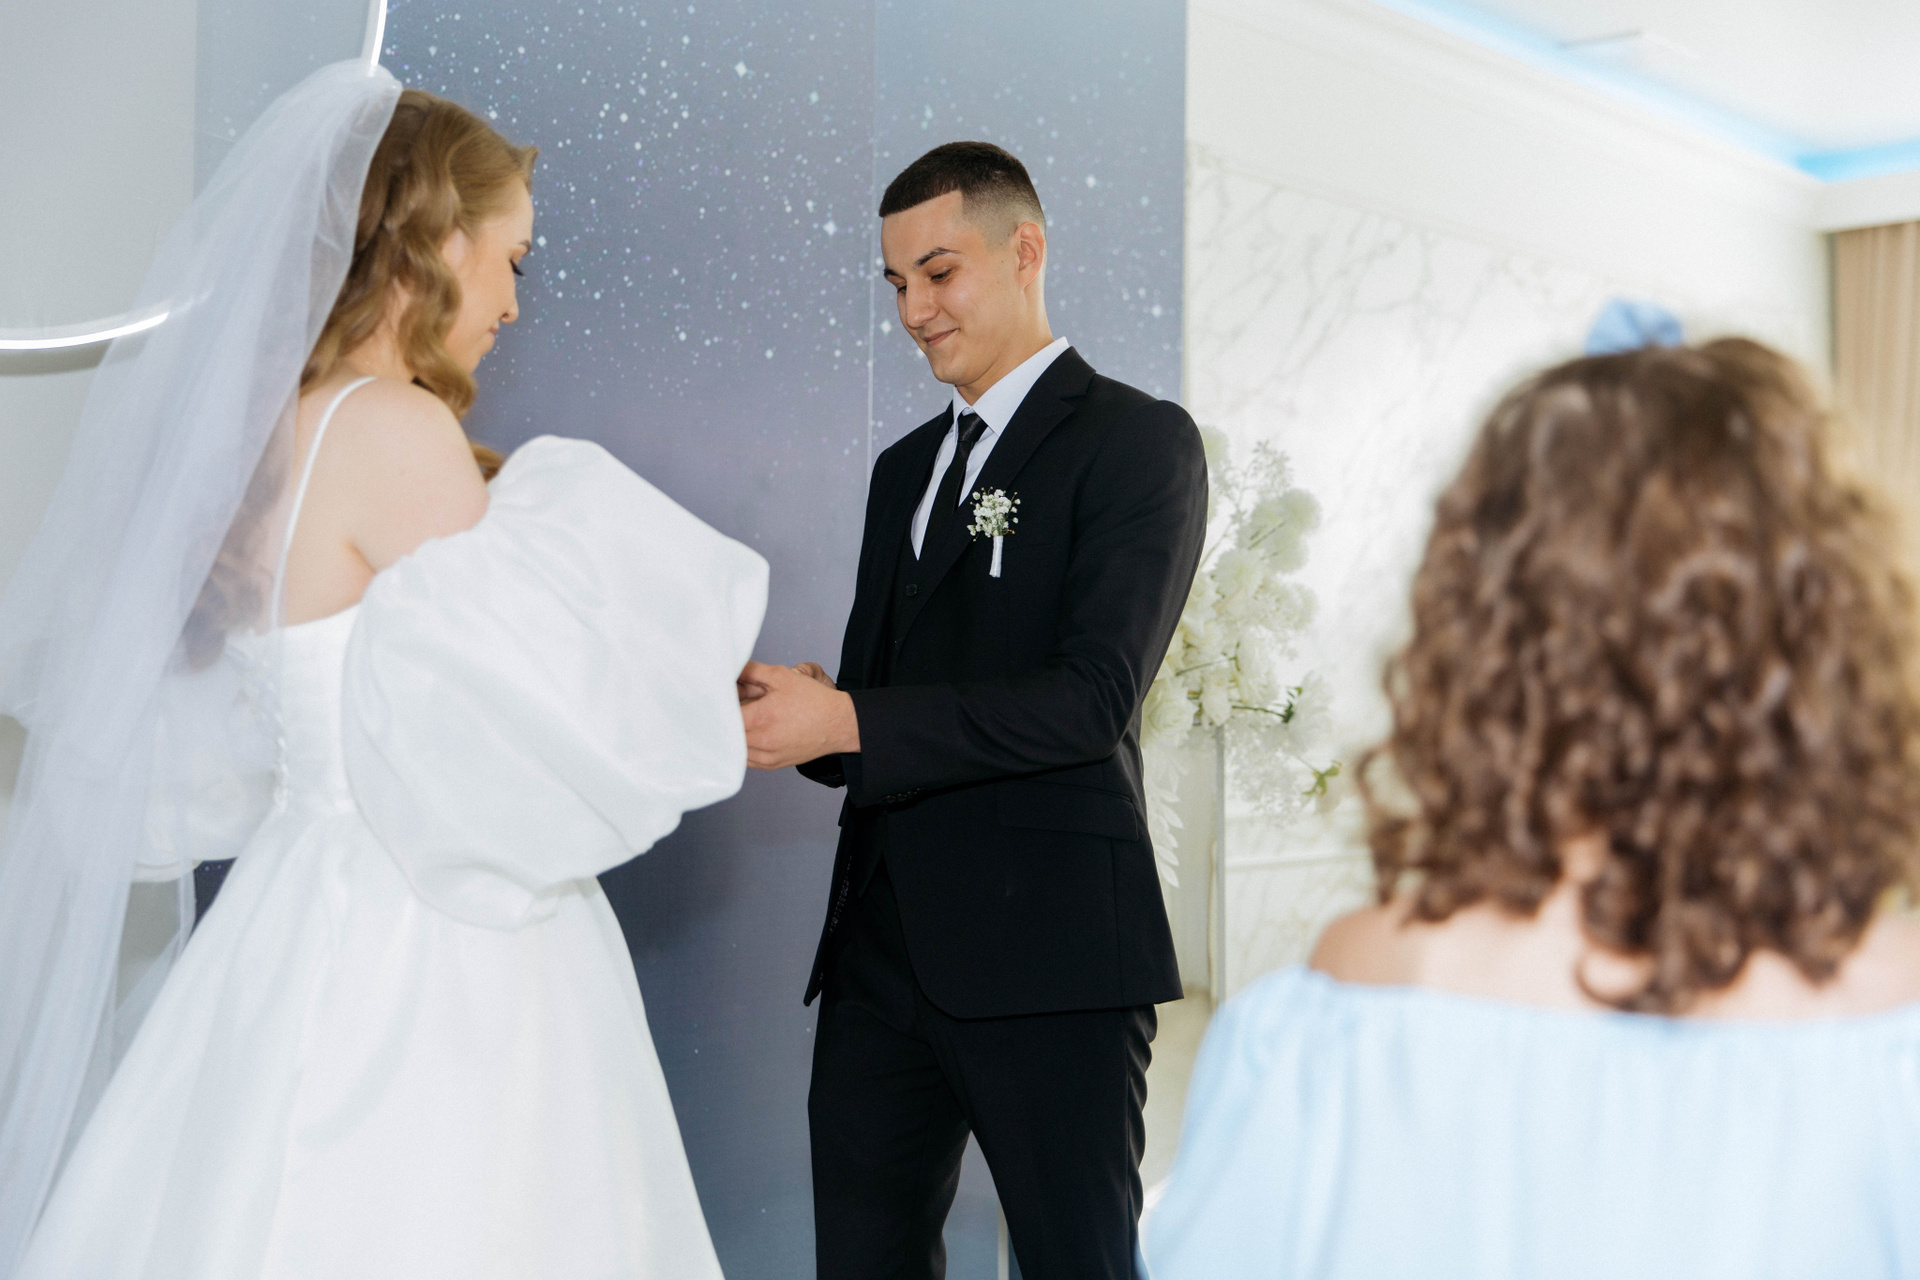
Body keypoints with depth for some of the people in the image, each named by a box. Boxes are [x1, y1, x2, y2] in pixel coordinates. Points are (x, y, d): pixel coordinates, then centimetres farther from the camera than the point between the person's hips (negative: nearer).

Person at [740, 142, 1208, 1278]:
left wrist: (845, 722, -21)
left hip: (1048, 953, -7)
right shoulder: (906, 467, 20)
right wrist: (782, 710, -4)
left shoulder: (1139, 440, -3)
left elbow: (1094, 696, -16)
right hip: (883, 948, 7)